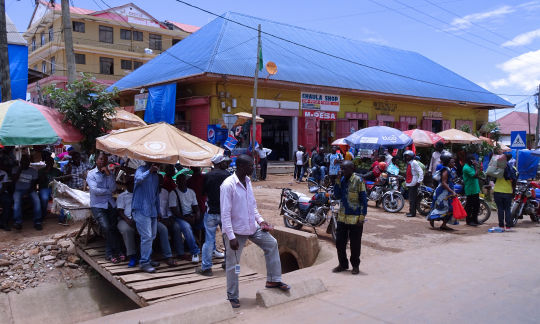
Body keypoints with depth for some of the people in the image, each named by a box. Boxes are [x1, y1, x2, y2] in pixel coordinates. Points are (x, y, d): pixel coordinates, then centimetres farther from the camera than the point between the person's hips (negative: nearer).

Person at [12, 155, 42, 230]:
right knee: (17, 200, -34)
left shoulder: (33, 171, 10)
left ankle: (37, 222, -31)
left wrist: (29, 190, -15)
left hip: (29, 190, 0)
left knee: (36, 200, -30)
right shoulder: (16, 169, 10)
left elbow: (33, 184, 5)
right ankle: (18, 222, -39)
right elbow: (14, 180, -6)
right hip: (19, 189, 0)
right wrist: (20, 169, -8)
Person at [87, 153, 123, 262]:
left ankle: (110, 253, -6)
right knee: (106, 227, -22)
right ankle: (117, 251, -7)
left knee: (113, 227, -16)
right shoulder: (91, 174, 4)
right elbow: (95, 190, -10)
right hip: (97, 205, -3)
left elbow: (113, 189, -1)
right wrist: (108, 191, 0)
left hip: (110, 203, 3)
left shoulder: (110, 173, 14)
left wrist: (109, 174, -7)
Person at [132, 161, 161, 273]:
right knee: (146, 236, -11)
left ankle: (147, 259, 23)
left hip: (152, 210, 8)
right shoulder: (141, 170, -4)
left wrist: (158, 211, 22)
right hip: (142, 209, -8)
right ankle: (144, 262, -3)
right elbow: (139, 179, -29)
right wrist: (149, 171, -45)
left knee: (152, 236, 12)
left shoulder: (156, 175, 18)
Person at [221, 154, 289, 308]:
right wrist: (231, 237, -23)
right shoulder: (228, 185, -21)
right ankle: (232, 296, 21)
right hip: (236, 230, -8)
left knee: (272, 244, 9)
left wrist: (260, 220, 5)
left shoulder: (247, 181, 5)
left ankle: (273, 280, 21)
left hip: (252, 226, 8)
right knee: (233, 264, 5)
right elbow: (225, 214, -22)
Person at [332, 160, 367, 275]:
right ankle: (343, 264, 26)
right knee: (339, 242, 10)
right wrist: (338, 182, -8)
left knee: (355, 244, 7)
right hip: (342, 217, 6)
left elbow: (364, 200, -10)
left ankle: (355, 265, 24)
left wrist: (362, 217, -13)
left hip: (355, 218, -6)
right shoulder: (342, 180, 6)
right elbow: (337, 196, 3)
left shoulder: (358, 181, -11)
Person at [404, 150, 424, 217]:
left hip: (413, 184, -9)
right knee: (411, 199, 13)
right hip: (409, 184, 9)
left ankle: (412, 213, -6)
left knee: (412, 199, -9)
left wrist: (419, 181, -20)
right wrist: (406, 181, 21)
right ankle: (411, 212, 19)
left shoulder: (414, 163, -11)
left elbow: (421, 172, -16)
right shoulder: (408, 163, 17)